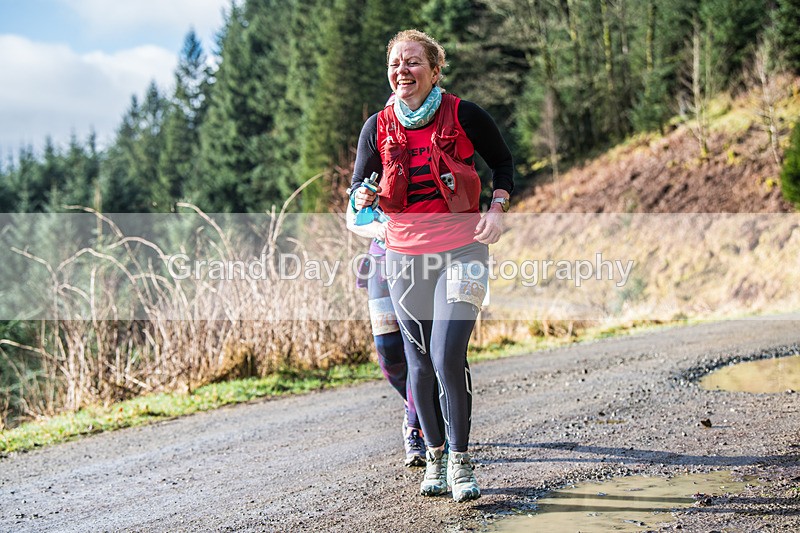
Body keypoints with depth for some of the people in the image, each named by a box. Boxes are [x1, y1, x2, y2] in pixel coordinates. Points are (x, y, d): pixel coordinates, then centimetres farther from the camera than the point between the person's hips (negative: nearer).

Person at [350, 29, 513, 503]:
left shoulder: (463, 115, -5)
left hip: (461, 248, -3)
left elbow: (503, 162, 8)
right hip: (405, 252, 3)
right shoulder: (379, 127, 2)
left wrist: (497, 210, -7)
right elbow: (359, 185, 11)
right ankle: (435, 456, 25)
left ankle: (460, 462, 0)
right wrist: (363, 197, -13)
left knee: (448, 357, -15)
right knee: (420, 362, 8)